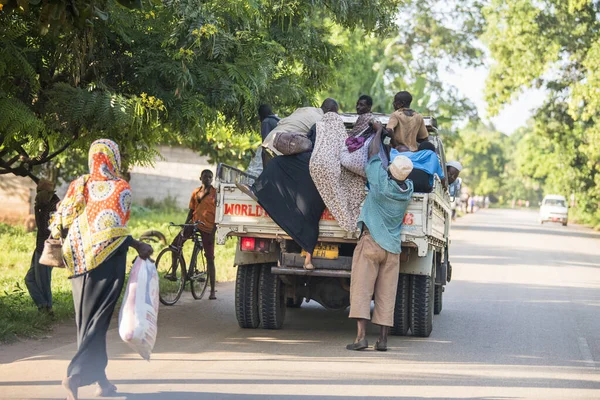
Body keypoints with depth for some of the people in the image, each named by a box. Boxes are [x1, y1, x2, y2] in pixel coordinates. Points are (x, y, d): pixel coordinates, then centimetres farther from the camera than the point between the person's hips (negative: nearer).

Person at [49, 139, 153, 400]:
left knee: (85, 320, 13)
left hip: (79, 262, 5)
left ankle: (100, 379, 18)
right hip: (107, 263, -5)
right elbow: (112, 230, -19)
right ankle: (76, 376, -15)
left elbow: (61, 222, 3)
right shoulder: (120, 188, -9)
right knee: (97, 320, -2)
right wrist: (138, 246, -10)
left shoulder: (78, 185, 5)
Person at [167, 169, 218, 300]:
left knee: (210, 259, -2)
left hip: (208, 227, -5)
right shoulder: (196, 192, 11)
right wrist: (185, 225, 11)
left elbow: (218, 212, -6)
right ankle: (173, 273, 5)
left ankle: (212, 291, 2)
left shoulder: (215, 193, -2)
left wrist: (215, 227, -15)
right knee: (175, 244, -9)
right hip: (194, 224, 5)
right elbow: (191, 210, 16)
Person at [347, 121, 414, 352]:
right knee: (386, 294, 6)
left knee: (361, 289, -5)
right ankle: (383, 339, 4)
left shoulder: (380, 180, -12)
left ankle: (361, 336, -13)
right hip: (393, 246, 5)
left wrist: (378, 131, 19)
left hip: (371, 241, -5)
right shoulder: (408, 190, 1)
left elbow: (373, 154, 2)